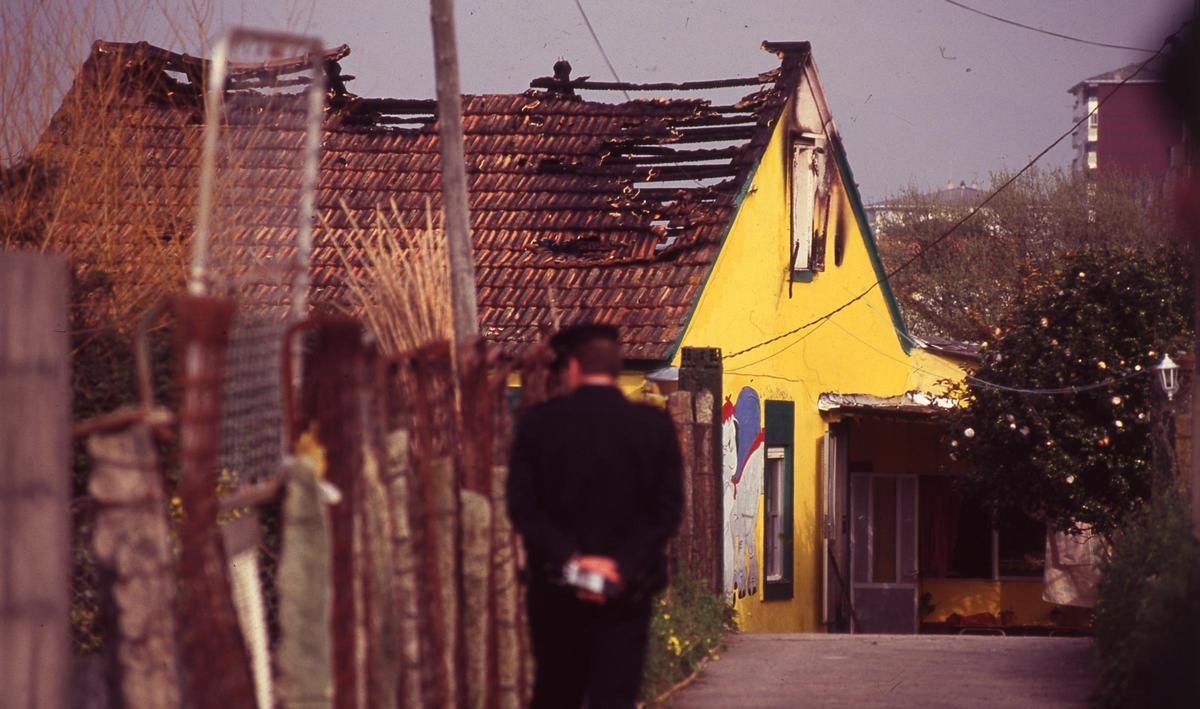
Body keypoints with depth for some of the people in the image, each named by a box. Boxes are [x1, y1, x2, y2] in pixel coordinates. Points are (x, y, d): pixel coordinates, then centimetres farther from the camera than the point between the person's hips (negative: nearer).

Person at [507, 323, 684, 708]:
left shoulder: (538, 422, -2)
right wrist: (624, 567, -11)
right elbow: (667, 510, -6)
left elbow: (522, 506, -8)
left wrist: (569, 558, -12)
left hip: (556, 589, 0)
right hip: (626, 590, 0)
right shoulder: (655, 426, 0)